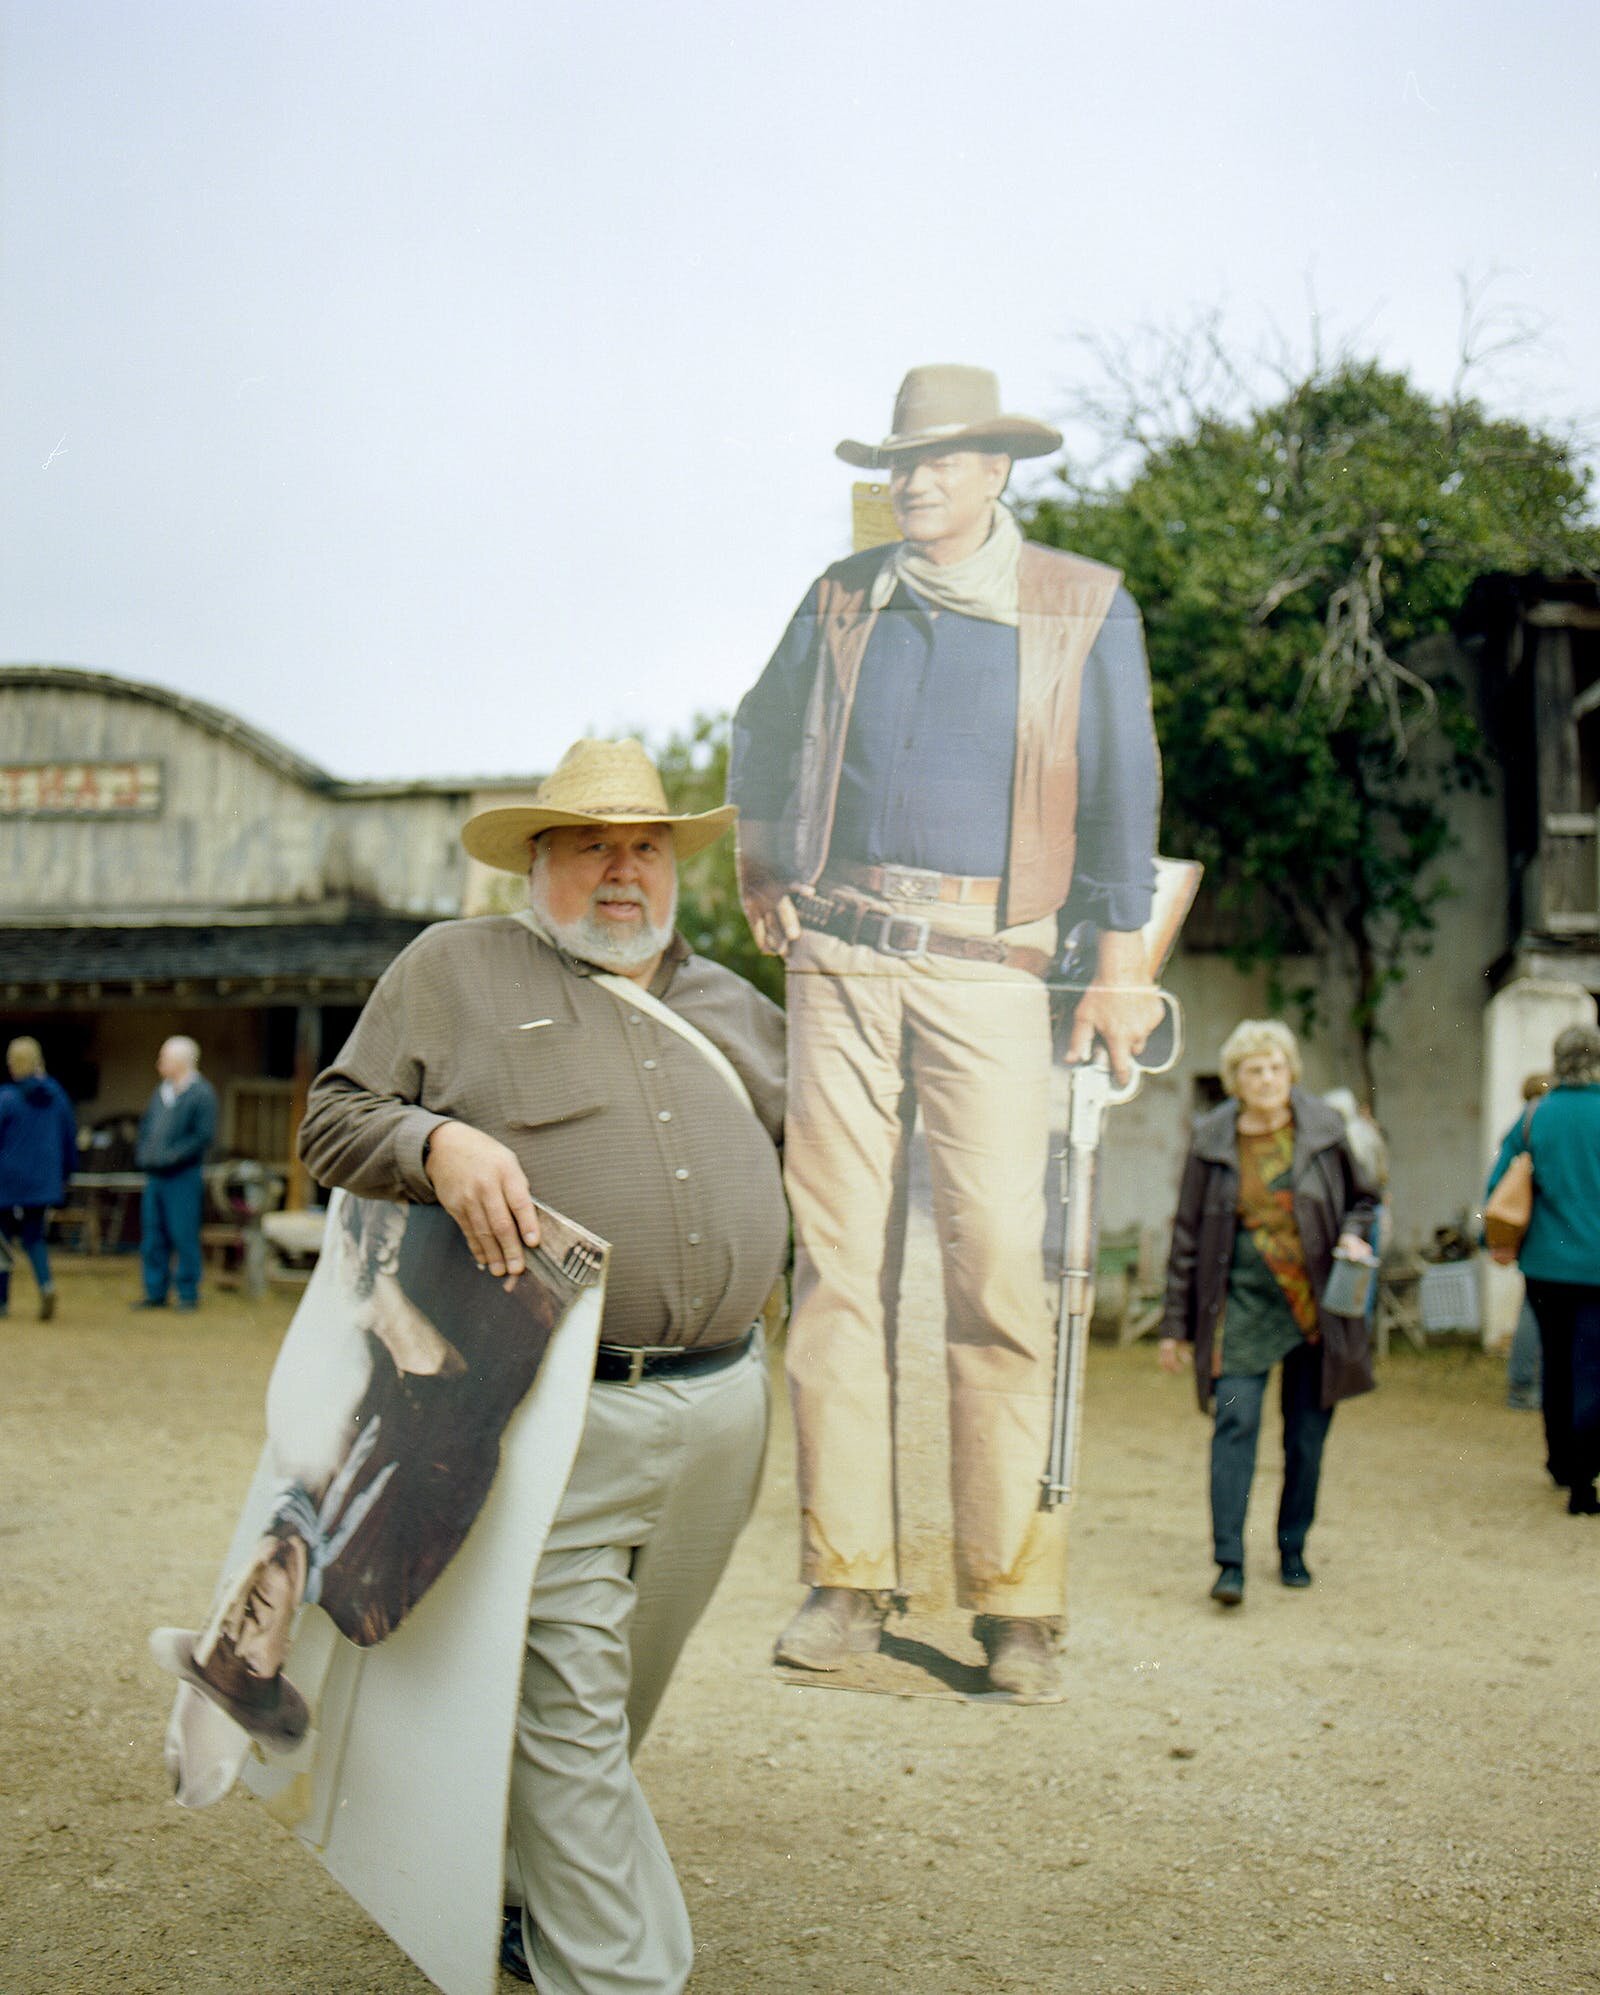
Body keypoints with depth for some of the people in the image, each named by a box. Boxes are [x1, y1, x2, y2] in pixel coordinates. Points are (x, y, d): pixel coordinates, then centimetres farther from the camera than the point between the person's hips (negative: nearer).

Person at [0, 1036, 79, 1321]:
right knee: (33, 1238, 12)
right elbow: (70, 1136, 10)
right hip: (44, 1181, 4)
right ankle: (46, 1284, -14)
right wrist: (65, 1173, 19)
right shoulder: (56, 1094, 3)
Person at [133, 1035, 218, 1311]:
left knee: (183, 1236, -3)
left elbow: (204, 1136, -14)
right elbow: (146, 1123, 23)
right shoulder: (162, 1090, 13)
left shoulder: (202, 1094, -8)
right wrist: (143, 1153, 7)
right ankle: (155, 1292, 18)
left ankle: (188, 1293, 6)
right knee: (152, 1235, 9)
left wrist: (171, 1156, -17)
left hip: (183, 1177, -7)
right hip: (154, 1175, 7)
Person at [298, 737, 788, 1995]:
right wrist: (441, 1143, -17)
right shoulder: (454, 970, 5)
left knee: (619, 1691, 15)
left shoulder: (732, 1005, 20)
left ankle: (514, 1889, 35)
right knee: (569, 1705, -5)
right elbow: (333, 1119, 1)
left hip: (722, 1409, 5)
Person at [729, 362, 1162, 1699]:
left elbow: (1122, 789, 4)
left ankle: (1017, 1601, -3)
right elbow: (762, 729, 30)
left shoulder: (1086, 609, 5)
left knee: (1001, 1264, -10)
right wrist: (759, 865, 23)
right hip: (840, 955, 3)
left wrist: (1121, 964, -2)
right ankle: (847, 1579, 5)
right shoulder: (842, 599, 14)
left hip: (990, 968, -3)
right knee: (838, 1261, -1)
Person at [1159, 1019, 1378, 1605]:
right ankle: (1230, 1562, -10)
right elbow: (1188, 1234, 4)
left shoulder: (1324, 1129, 1)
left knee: (1307, 1432, 7)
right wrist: (1176, 1324, 4)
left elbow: (1362, 1198, 16)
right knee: (1235, 1423, -12)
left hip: (1316, 1305, 1)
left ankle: (1293, 1550, 23)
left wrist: (1354, 1235, -8)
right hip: (1243, 1302, -1)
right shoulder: (1211, 1140, -1)